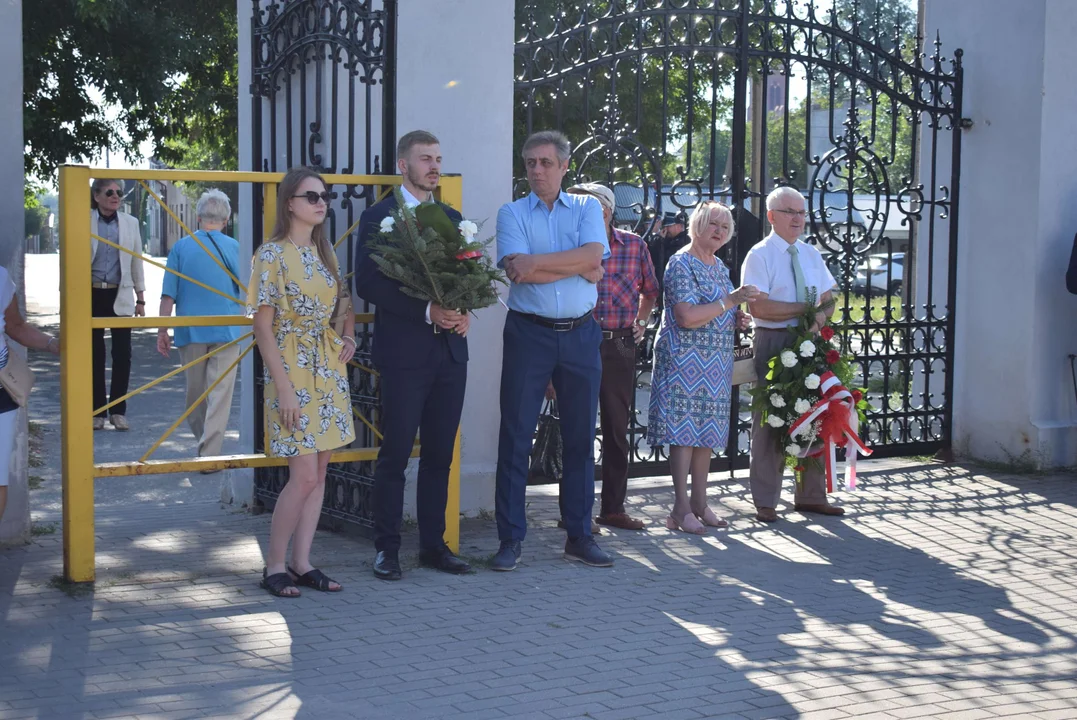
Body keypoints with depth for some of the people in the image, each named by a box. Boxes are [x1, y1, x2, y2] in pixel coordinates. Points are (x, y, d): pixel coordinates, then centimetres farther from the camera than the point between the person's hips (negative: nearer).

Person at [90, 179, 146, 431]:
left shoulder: (130, 223, 6)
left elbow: (137, 262, 10)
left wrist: (141, 298, 8)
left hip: (120, 296, 2)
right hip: (93, 294, -1)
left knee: (123, 353, -1)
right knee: (95, 353, 5)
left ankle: (118, 410, 9)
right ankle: (97, 411, 14)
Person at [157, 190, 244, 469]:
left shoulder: (181, 247, -1)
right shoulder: (234, 247, -3)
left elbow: (168, 294, -1)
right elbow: (245, 292, 6)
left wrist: (162, 330, 6)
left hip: (190, 331, 2)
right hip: (226, 331, -1)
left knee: (195, 392, 15)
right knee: (219, 394, 0)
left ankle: (203, 441, 30)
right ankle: (209, 454, -6)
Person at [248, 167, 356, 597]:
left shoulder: (325, 253, 11)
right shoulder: (272, 255, -10)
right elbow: (263, 326, -12)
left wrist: (349, 336, 4)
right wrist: (283, 387, -17)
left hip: (329, 369, 7)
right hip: (292, 370, -7)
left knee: (318, 472, 7)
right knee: (304, 475, -10)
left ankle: (302, 563, 14)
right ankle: (274, 566, 4)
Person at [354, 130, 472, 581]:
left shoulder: (452, 218, 15)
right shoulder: (378, 218, -2)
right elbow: (367, 284, -11)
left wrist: (464, 312, -5)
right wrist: (427, 311, -18)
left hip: (450, 353, 5)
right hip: (403, 353, -5)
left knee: (440, 455, 9)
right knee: (395, 455, 0)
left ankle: (433, 544, 18)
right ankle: (387, 548, 9)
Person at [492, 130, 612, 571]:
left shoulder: (587, 208, 9)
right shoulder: (512, 213, 5)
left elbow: (592, 256, -10)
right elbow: (518, 272, -11)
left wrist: (536, 262, -14)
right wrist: (577, 267, -9)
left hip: (580, 335, 2)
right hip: (529, 332, -2)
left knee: (580, 436, 7)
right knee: (516, 436, -1)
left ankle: (579, 536, 17)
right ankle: (511, 539, 6)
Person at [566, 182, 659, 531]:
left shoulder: (634, 245, 4)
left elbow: (649, 290, 21)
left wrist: (640, 322, 13)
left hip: (620, 345, 3)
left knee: (617, 428, 10)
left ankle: (613, 507, 20)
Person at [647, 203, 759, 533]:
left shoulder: (720, 267, 16)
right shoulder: (681, 264, -10)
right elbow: (687, 317, -20)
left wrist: (739, 318, 8)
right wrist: (729, 301, -19)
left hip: (715, 363, 8)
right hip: (685, 359, -8)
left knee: (706, 433, 10)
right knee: (684, 431, -8)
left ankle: (700, 503, 17)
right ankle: (681, 509, -5)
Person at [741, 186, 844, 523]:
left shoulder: (811, 255, 14)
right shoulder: (760, 255, -5)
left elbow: (828, 299, 12)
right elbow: (759, 307, -15)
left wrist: (821, 315, -11)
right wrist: (805, 309, -13)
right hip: (772, 343, -5)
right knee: (769, 421, 0)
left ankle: (810, 495, 17)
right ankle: (765, 502, 9)